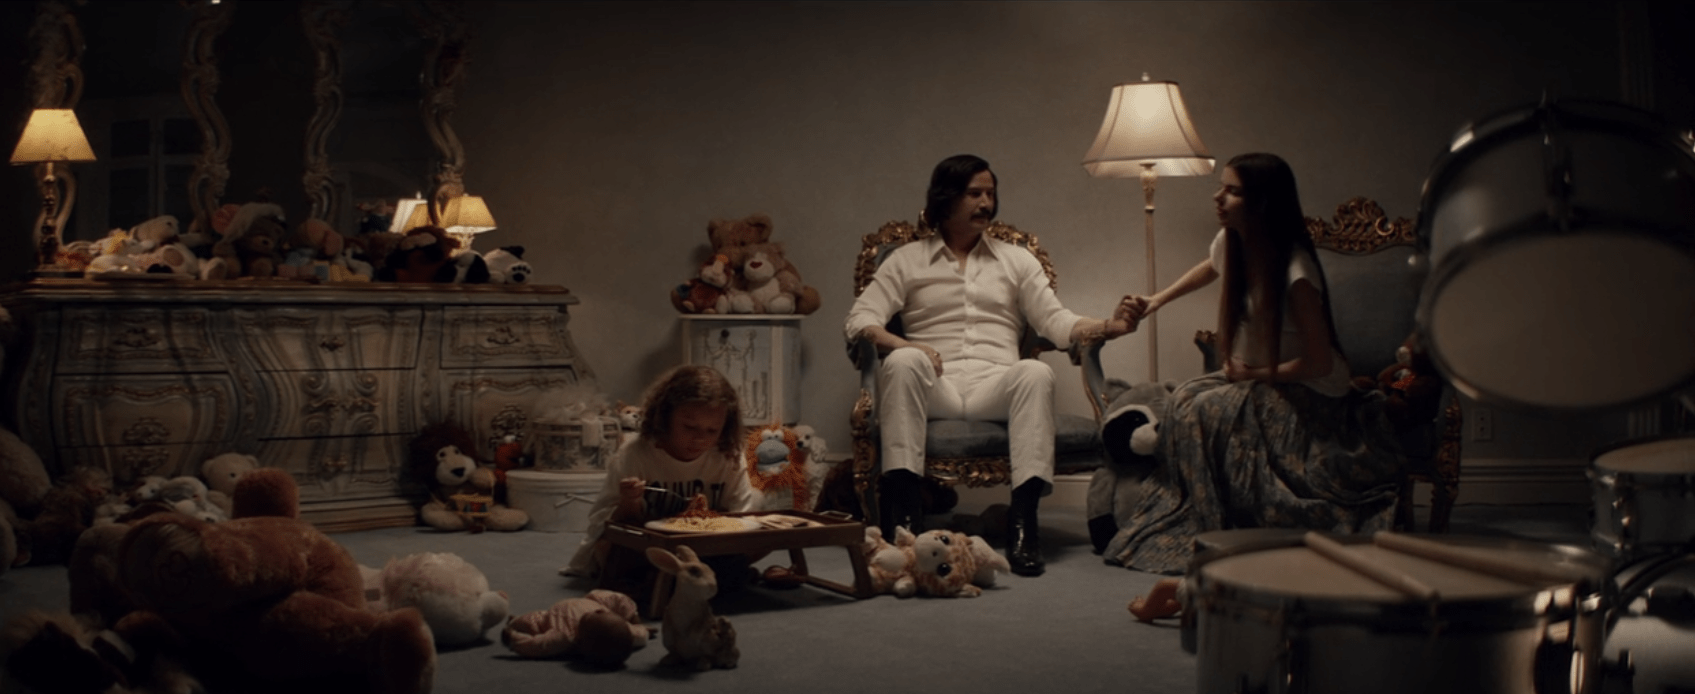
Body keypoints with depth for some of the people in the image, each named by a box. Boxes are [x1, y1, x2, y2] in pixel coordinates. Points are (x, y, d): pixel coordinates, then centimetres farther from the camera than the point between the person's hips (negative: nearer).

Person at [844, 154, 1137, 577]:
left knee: (1036, 372, -32)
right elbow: (860, 320, 4)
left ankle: (1023, 521, -39)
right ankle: (902, 513, -40)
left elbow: (1057, 323, 11)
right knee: (903, 361, -35)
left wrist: (1112, 326, -10)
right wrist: (902, 345, -17)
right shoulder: (906, 261, 18)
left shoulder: (1016, 261, 23)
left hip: (995, 386, 1)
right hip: (934, 389, -1)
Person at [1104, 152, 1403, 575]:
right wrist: (1156, 301, 18)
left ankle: (1231, 536, -16)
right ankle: (1188, 530, -10)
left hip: (1309, 395, -8)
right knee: (1183, 399, -16)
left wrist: (1255, 375, -16)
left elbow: (1319, 363, -23)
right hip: (1253, 380, 8)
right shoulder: (1229, 242, -2)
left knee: (1204, 412, -26)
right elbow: (1210, 269, 26)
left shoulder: (1294, 270, -25)